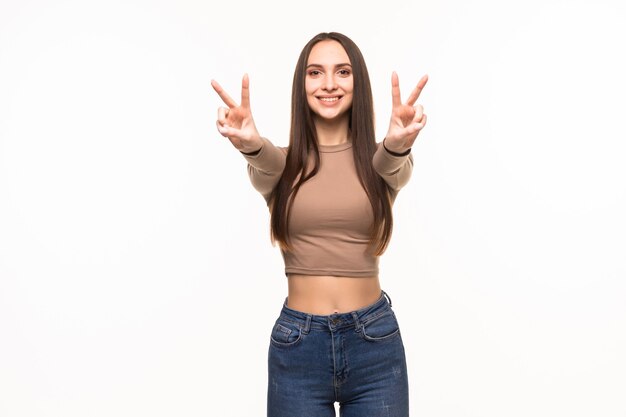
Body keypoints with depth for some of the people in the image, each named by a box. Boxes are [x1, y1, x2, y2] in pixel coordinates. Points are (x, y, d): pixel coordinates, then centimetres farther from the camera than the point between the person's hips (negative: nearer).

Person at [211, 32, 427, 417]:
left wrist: (399, 142, -46)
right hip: (297, 345, 0)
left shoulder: (381, 161, 0)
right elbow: (264, 160, -22)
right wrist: (249, 143, -45)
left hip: (375, 342, 0)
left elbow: (393, 162, -22)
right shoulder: (281, 165, 0)